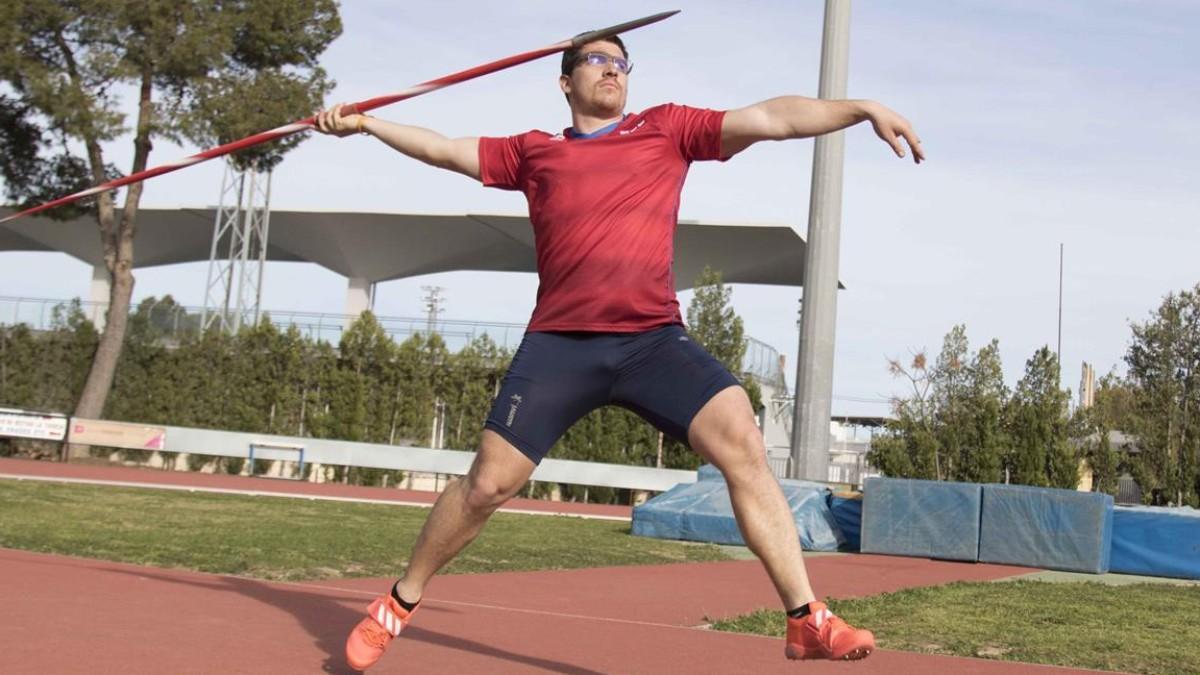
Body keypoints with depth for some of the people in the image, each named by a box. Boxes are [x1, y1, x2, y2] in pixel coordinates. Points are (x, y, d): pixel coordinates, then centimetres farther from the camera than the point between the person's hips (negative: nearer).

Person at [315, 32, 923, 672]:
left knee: (743, 443, -19)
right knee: (487, 483, -3)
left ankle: (807, 620, -14)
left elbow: (772, 118, 6)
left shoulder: (667, 129, 14)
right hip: (558, 343, 0)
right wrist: (364, 123, 19)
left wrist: (863, 107, -4)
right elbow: (442, 148, 25)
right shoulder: (533, 152, 17)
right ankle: (399, 603, 19)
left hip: (654, 339, 0)